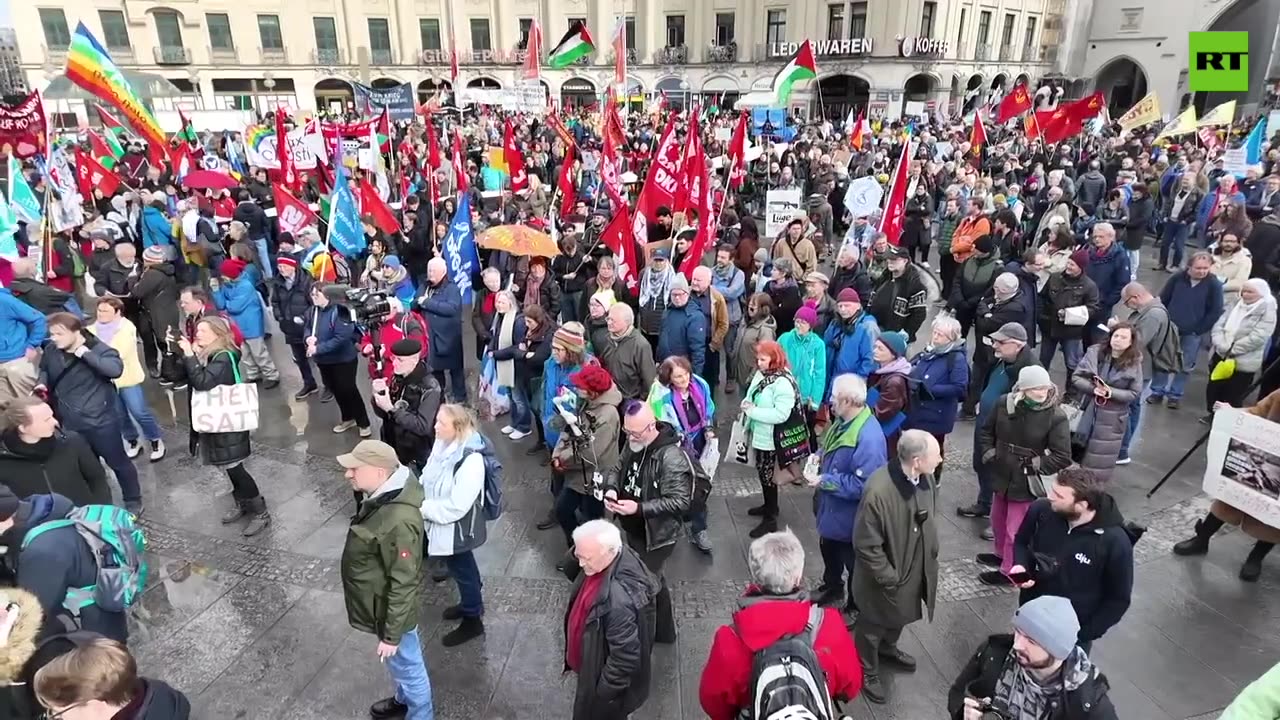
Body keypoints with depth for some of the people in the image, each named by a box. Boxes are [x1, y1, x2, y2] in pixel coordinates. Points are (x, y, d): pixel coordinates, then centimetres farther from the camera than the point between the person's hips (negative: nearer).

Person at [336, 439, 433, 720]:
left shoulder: (398, 521, -37)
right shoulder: (382, 496, -7)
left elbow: (404, 583, -29)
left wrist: (391, 635, -21)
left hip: (390, 610, -9)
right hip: (381, 603, 9)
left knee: (407, 666, 17)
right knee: (399, 665, 31)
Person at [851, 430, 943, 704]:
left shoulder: (925, 478, -13)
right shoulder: (878, 491, -37)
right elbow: (866, 546, -27)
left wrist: (930, 557, 9)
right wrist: (889, 578, -18)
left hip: (916, 569, 7)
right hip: (884, 578, -7)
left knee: (899, 617, 31)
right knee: (873, 626, 19)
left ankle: (888, 648, 60)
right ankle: (867, 673, 43)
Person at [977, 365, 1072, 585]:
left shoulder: (1056, 417, -19)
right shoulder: (1005, 403, -8)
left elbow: (1063, 457, -15)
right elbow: (986, 430, 7)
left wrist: (1033, 466, -16)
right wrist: (989, 455, -3)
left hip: (1026, 483, -5)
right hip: (1002, 475, 5)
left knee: (1016, 530, 5)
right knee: (998, 520, 25)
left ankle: (1009, 571, 25)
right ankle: (1000, 554, 49)